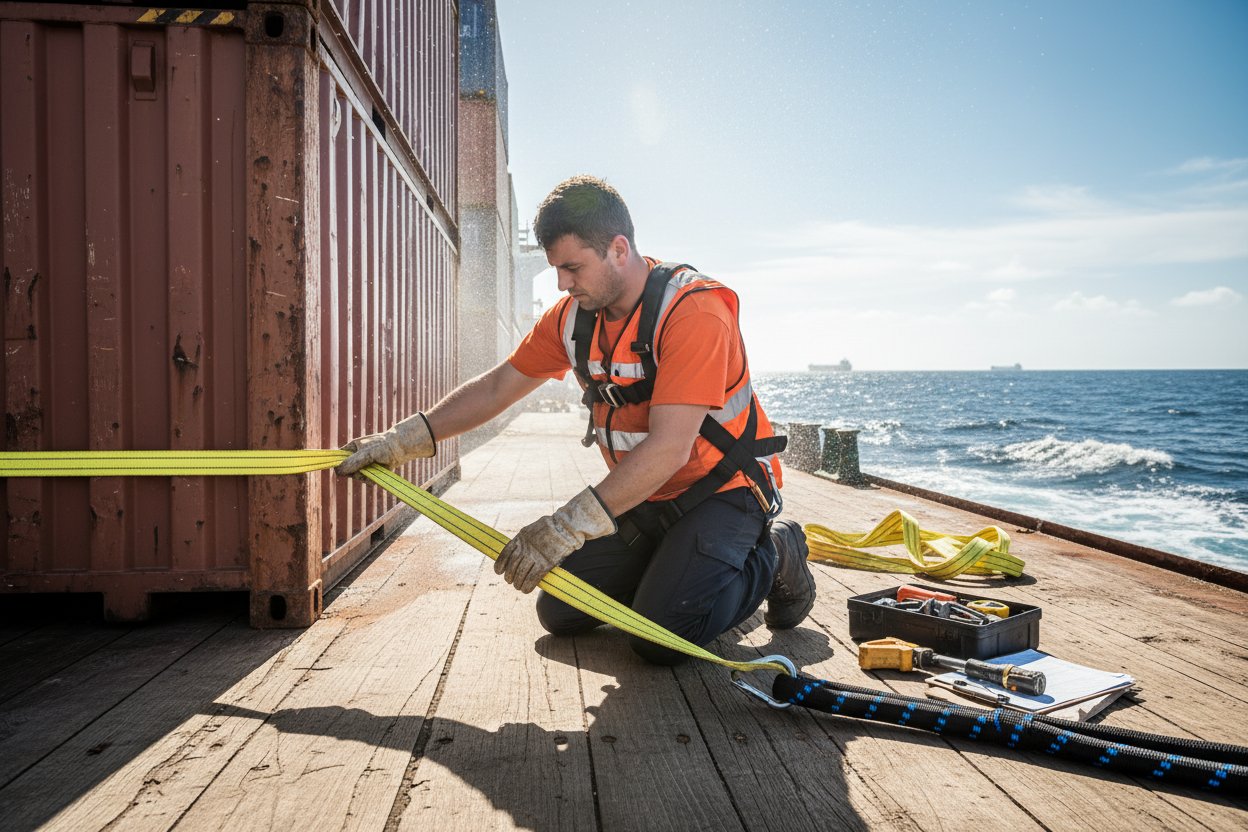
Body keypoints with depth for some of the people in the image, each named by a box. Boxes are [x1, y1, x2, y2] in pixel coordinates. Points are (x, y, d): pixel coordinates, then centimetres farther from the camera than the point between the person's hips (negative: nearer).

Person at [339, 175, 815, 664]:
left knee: (660, 638, -21)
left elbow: (670, 448, -33)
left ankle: (773, 556, 4)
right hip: (642, 496, 7)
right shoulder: (573, 316, -2)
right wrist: (402, 441, -6)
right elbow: (497, 387, 3)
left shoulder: (695, 311, -26)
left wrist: (570, 525, -37)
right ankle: (674, 565, 23)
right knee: (560, 614, 4)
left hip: (722, 490, -7)